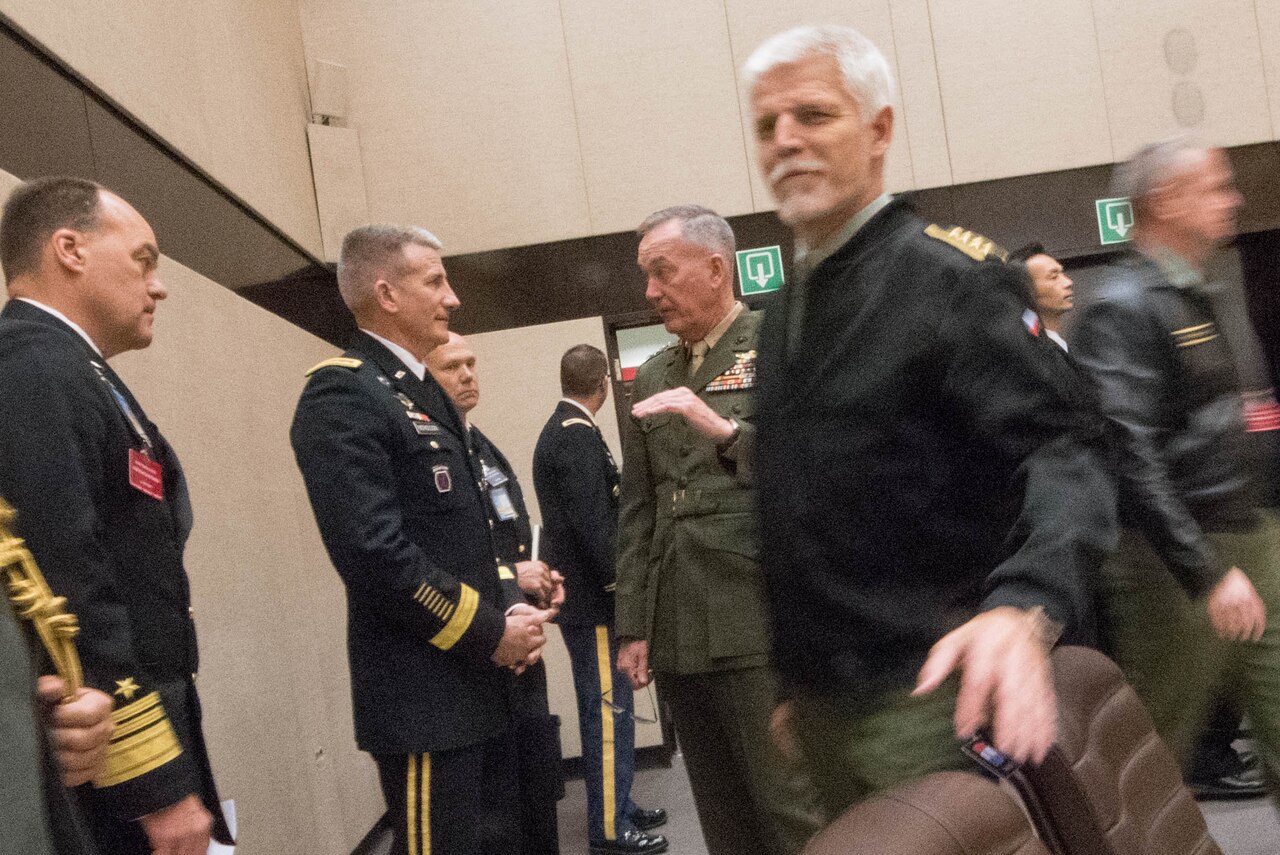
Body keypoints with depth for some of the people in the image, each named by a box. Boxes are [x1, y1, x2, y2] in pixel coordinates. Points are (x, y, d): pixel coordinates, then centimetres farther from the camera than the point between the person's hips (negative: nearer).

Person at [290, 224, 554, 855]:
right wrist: (489, 631, -15)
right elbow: (374, 553, -23)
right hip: (422, 698, -9)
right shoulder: (341, 395, -15)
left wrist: (508, 610, 3)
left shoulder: (425, 393, 15)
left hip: (478, 684, 9)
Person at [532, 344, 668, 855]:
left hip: (588, 593, 10)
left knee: (607, 709, 18)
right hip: (593, 598, -10)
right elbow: (594, 524, -24)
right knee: (608, 711, -2)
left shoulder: (562, 430, 13)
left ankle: (616, 806, 29)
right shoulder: (577, 435, -18)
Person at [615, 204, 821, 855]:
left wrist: (725, 430, -20)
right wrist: (632, 627, 11)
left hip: (760, 626, -5)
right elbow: (636, 514, 16)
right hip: (679, 632, 5)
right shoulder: (652, 377, 17)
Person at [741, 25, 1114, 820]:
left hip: (930, 705, -7)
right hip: (827, 711, 7)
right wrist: (800, 683, 18)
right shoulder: (786, 309, 12)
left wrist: (1023, 609, -39)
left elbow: (1060, 453, -21)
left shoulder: (945, 272, -11)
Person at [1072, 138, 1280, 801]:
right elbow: (1131, 458, -24)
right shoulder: (1124, 307, -16)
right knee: (1156, 747, 5)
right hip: (1176, 563, -9)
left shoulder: (1192, 297, 13)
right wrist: (1207, 573, -24)